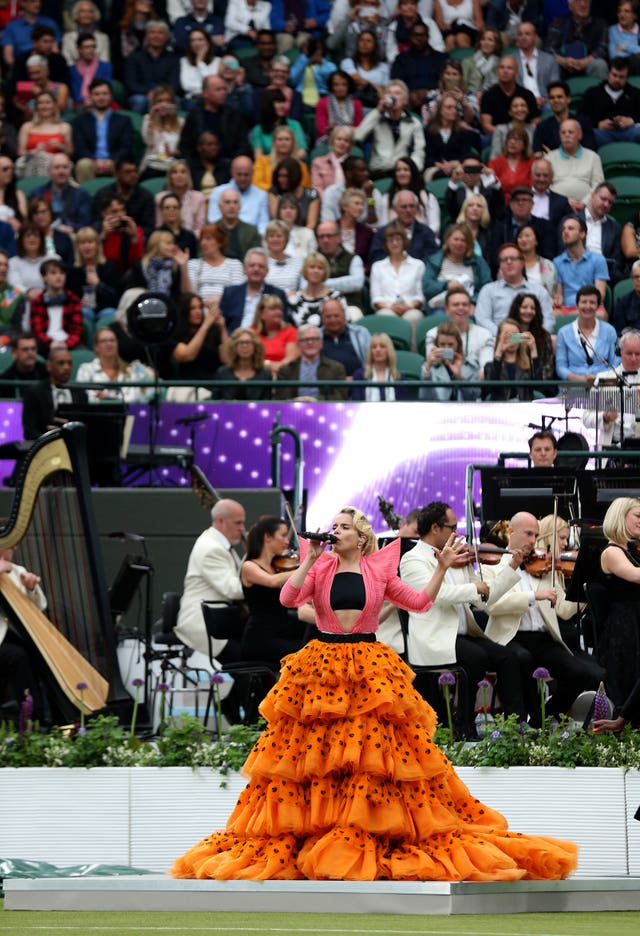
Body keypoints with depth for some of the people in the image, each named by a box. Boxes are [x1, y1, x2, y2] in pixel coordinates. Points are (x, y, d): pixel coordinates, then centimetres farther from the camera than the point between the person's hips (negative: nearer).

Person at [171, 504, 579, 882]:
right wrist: (310, 559, -9)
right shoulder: (319, 569, 7)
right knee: (311, 752, -5)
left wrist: (442, 568, 3)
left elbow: (420, 602, 12)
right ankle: (307, 831, -2)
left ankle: (377, 833, -3)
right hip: (320, 669, 0)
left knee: (376, 748, -7)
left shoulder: (380, 570, 8)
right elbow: (288, 598, -7)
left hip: (371, 672, 0)